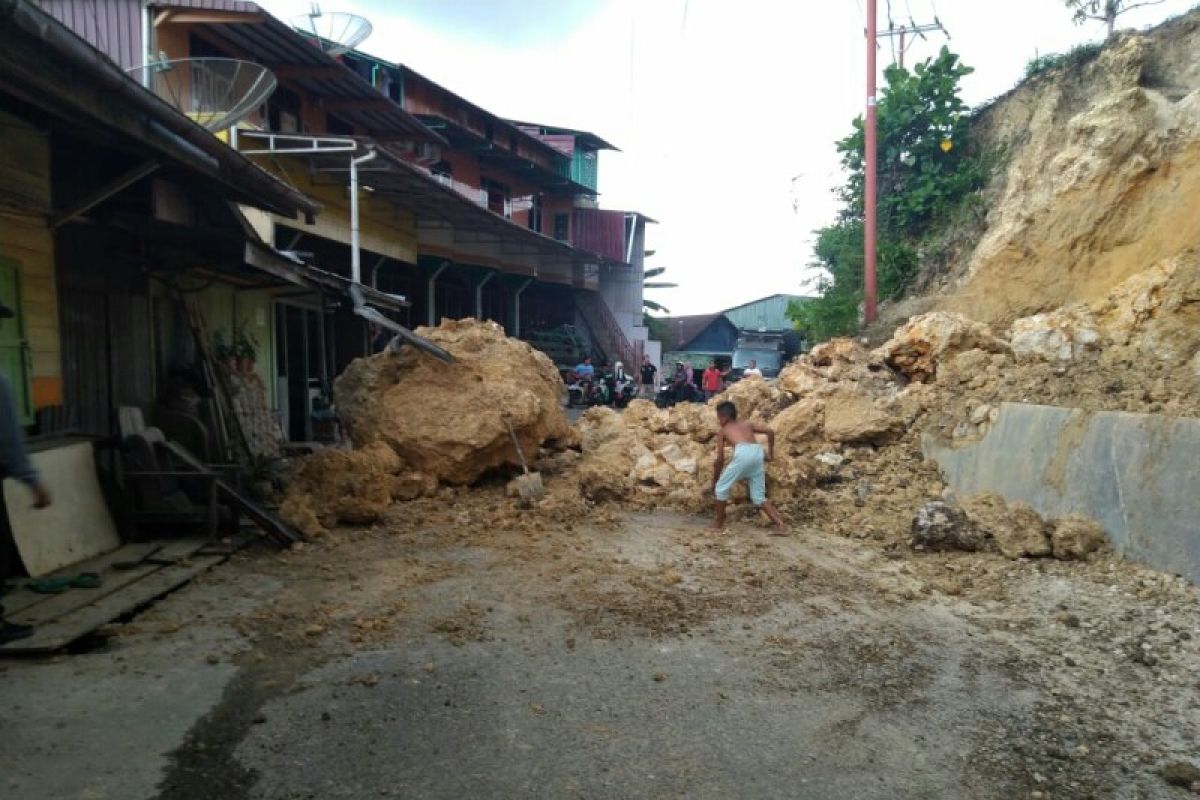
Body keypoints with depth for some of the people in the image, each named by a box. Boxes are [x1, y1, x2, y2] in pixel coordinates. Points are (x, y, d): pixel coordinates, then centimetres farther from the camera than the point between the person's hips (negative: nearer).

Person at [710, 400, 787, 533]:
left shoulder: (723, 431, 22)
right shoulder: (747, 424, 32)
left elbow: (720, 459, 19)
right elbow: (770, 432, 21)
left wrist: (714, 480, 29)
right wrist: (770, 454, 30)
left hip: (743, 453, -5)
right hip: (758, 452, 5)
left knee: (721, 488, 15)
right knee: (759, 497, 16)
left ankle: (719, 523, 19)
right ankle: (780, 524, 5)